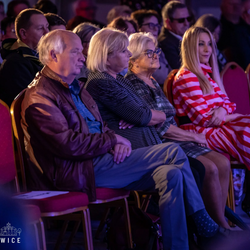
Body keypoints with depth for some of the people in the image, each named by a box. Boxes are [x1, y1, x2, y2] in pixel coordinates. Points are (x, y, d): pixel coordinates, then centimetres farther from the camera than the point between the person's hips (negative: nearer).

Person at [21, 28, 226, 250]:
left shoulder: (74, 87, 21)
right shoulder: (39, 97, -11)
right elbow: (69, 144, -21)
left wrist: (116, 142, 0)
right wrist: (114, 140, -11)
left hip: (97, 159, 10)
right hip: (78, 171, -10)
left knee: (171, 175, -12)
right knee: (173, 153, -14)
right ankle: (202, 221, -3)